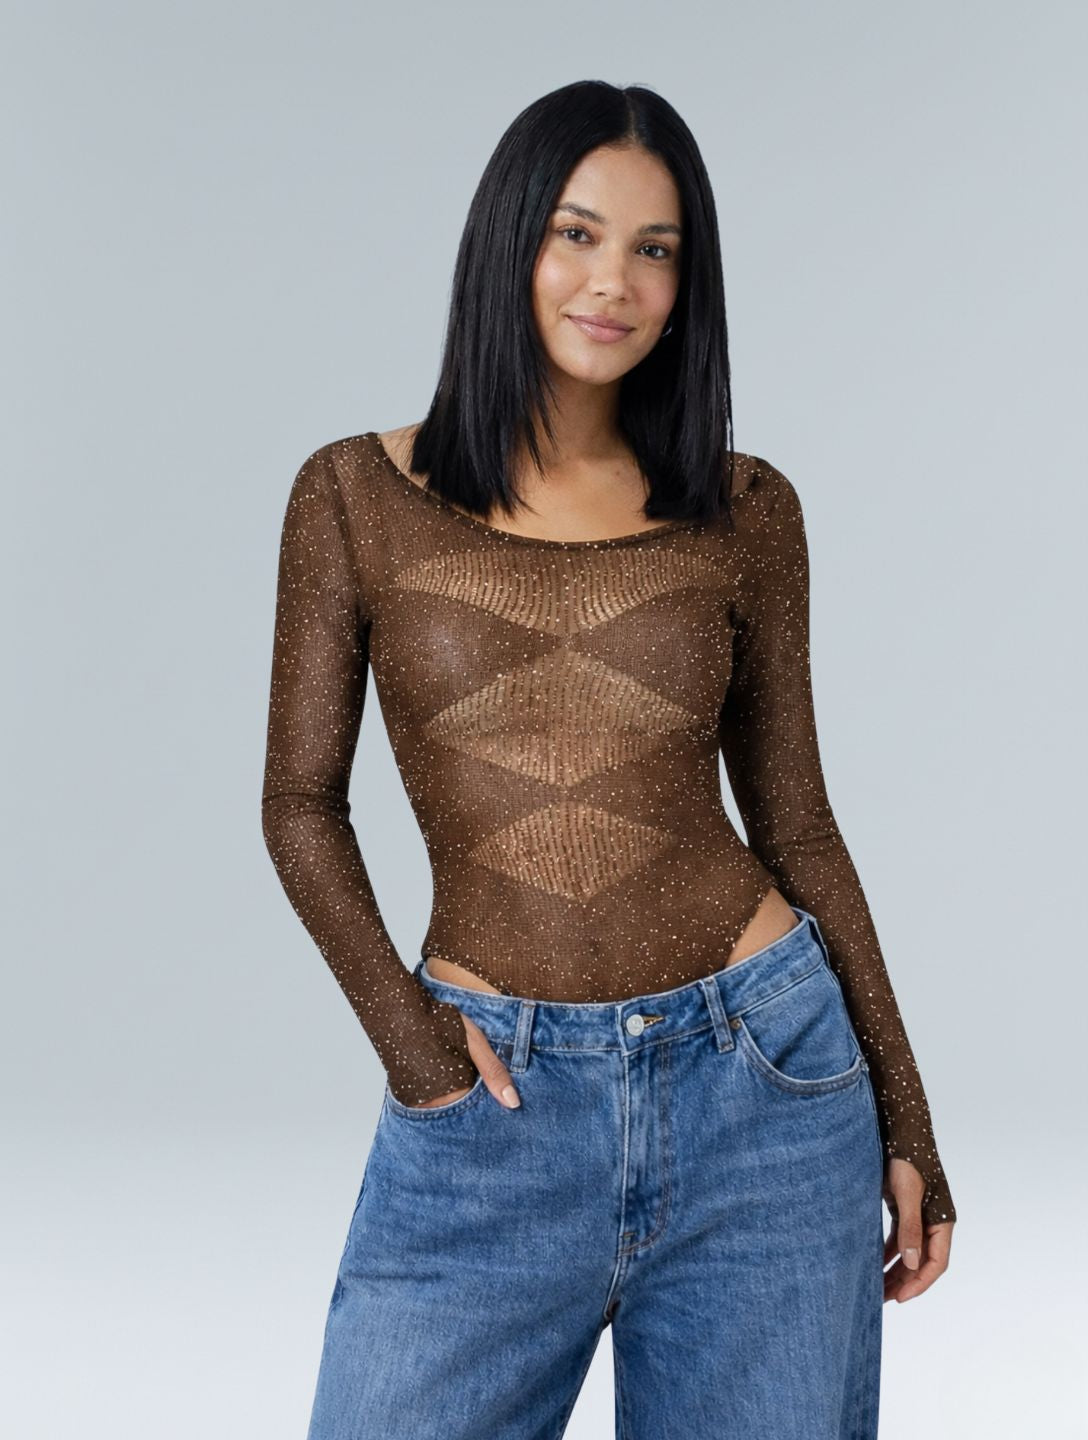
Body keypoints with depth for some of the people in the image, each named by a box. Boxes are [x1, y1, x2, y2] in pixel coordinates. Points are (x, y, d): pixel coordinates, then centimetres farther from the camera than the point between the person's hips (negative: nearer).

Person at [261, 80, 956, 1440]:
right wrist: (398, 1019, -10)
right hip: (493, 1094, -1)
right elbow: (303, 803, 5)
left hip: (762, 1082, 1)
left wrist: (904, 1119, 7)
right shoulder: (356, 493, -1)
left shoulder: (745, 510, 2)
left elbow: (793, 823, 7)